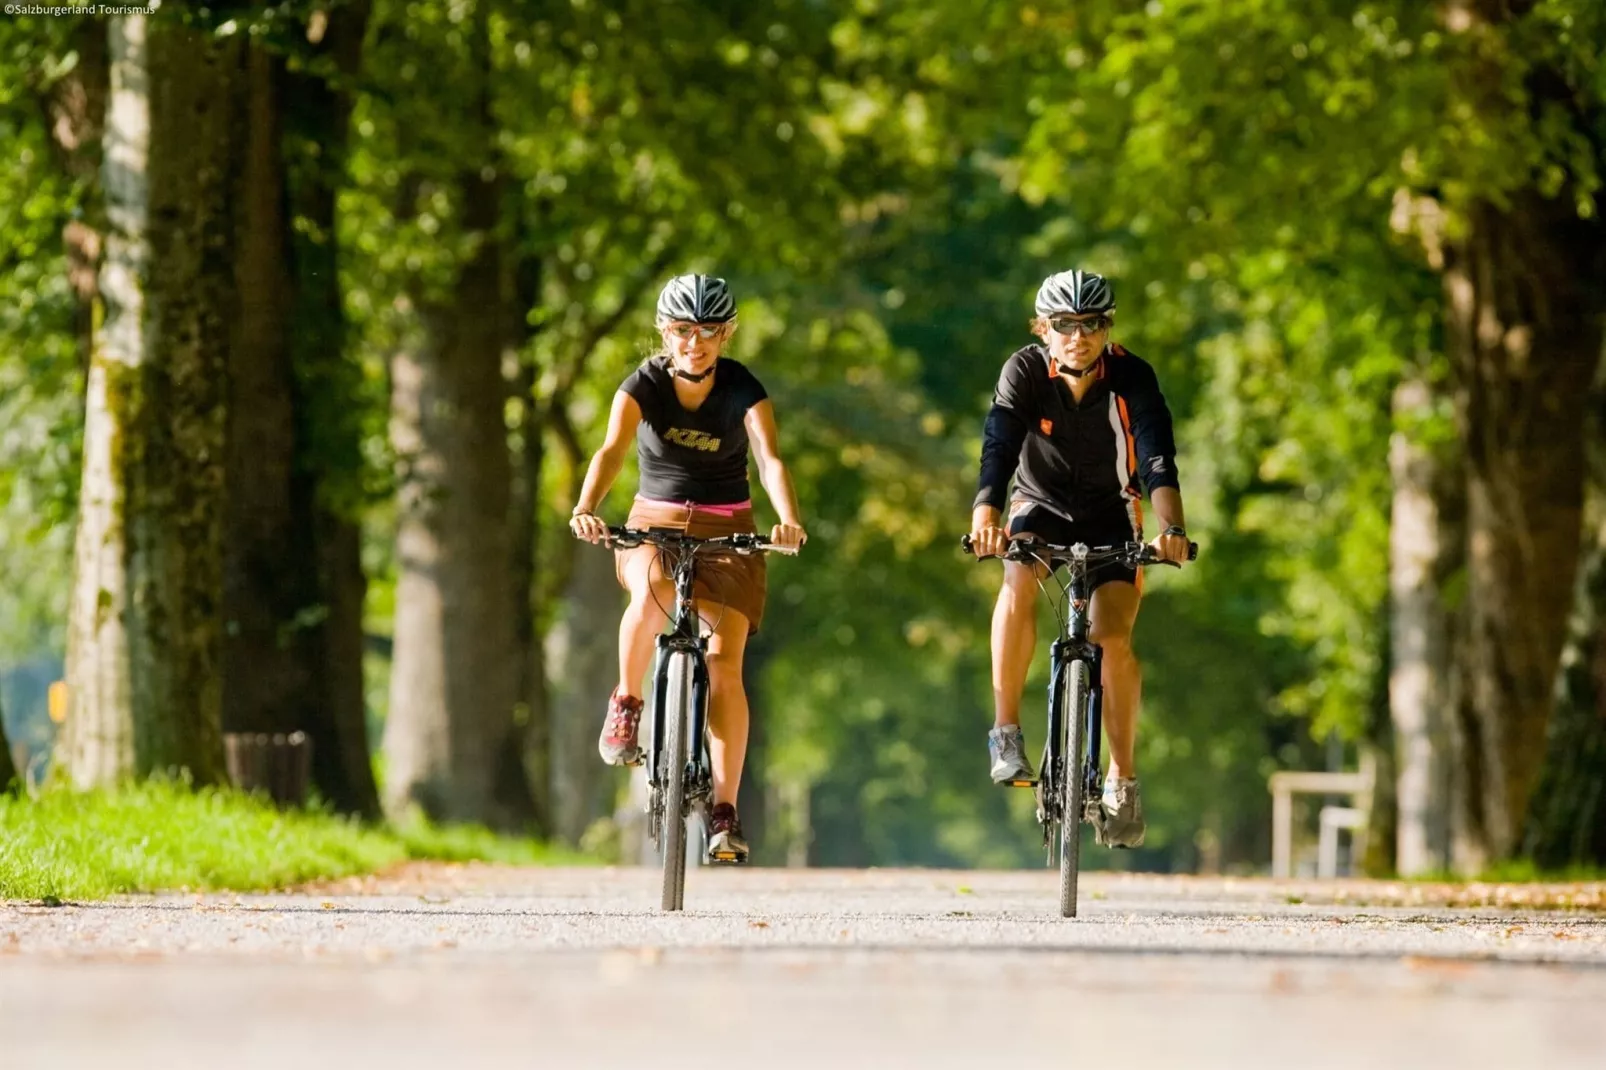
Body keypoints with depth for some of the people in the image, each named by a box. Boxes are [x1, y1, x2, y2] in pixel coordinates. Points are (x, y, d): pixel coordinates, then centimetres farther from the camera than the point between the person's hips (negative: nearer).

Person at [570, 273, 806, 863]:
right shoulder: (644, 385, -11)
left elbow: (770, 460, -26)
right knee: (653, 593, -36)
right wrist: (586, 509, -46)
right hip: (653, 525, 0)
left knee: (724, 664, -15)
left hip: (727, 532, 0)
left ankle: (725, 812, -13)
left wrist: (788, 520, -46)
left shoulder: (742, 390, -12)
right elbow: (612, 449, -27)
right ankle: (626, 703, -12)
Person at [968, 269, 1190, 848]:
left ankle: (1122, 778, -2)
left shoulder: (1131, 378, -21)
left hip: (1110, 517, 0)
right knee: (1019, 579, -32)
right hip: (1041, 505, 0)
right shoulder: (1025, 372, -20)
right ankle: (1006, 731, -25)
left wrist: (1172, 528, -49)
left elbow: (1159, 457, -32)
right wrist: (986, 516, -50)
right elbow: (998, 448, -32)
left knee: (1114, 637, -18)